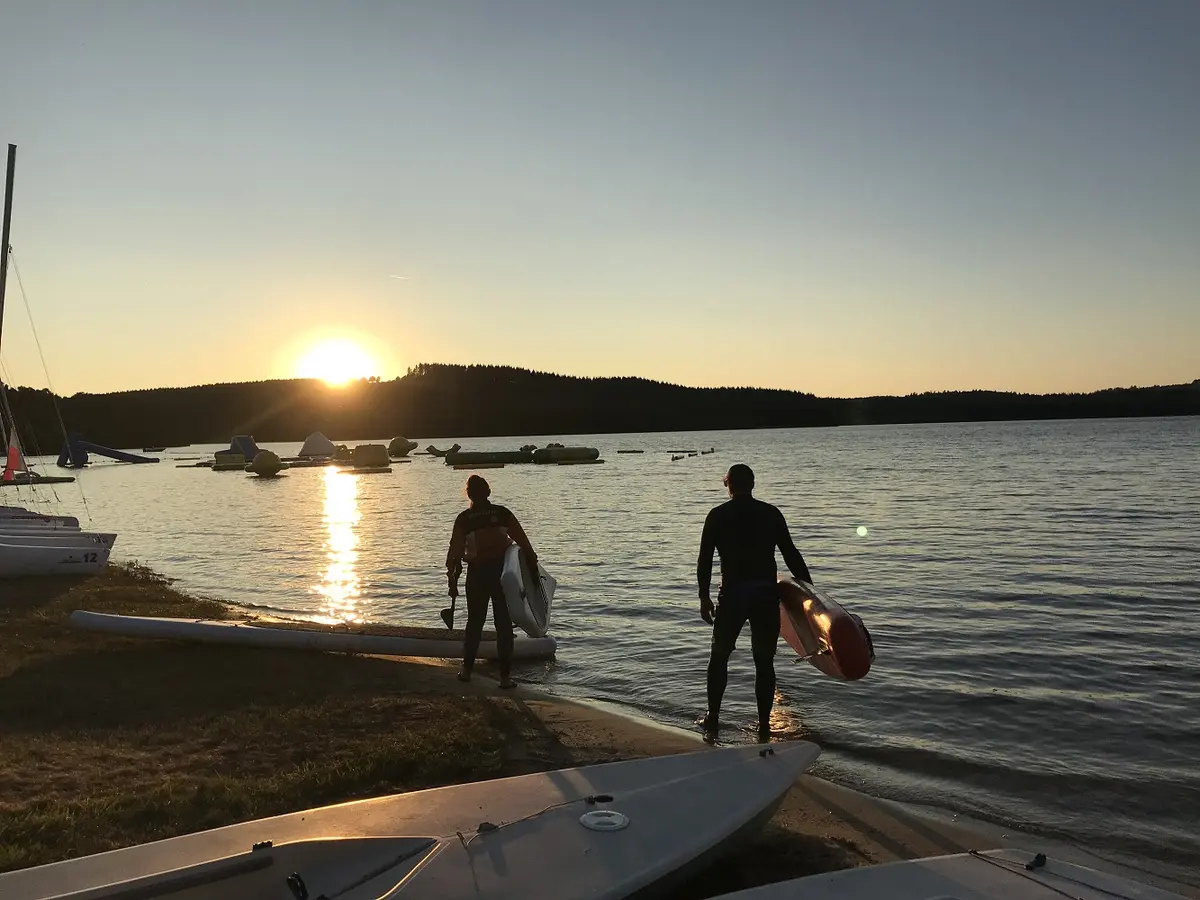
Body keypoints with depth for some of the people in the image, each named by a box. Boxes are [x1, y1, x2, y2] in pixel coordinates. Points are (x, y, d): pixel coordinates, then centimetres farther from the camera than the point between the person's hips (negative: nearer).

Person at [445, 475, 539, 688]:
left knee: (474, 622, 17)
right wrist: (533, 564, 8)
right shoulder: (502, 513, 1)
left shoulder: (464, 519, -2)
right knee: (504, 624, 5)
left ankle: (467, 670, 23)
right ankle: (505, 676, 5)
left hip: (477, 574, 0)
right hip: (502, 572, 0)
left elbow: (455, 552, -2)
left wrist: (452, 580, 5)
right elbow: (523, 542, -1)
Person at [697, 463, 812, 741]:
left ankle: (713, 718, 17)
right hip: (766, 594, 1)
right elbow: (791, 554, 3)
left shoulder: (718, 515, 1)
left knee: (719, 656, 15)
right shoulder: (771, 513, 5)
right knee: (764, 661, 9)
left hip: (732, 594, -1)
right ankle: (764, 725, 11)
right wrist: (809, 588, 8)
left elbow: (705, 560, -1)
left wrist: (704, 596, 5)